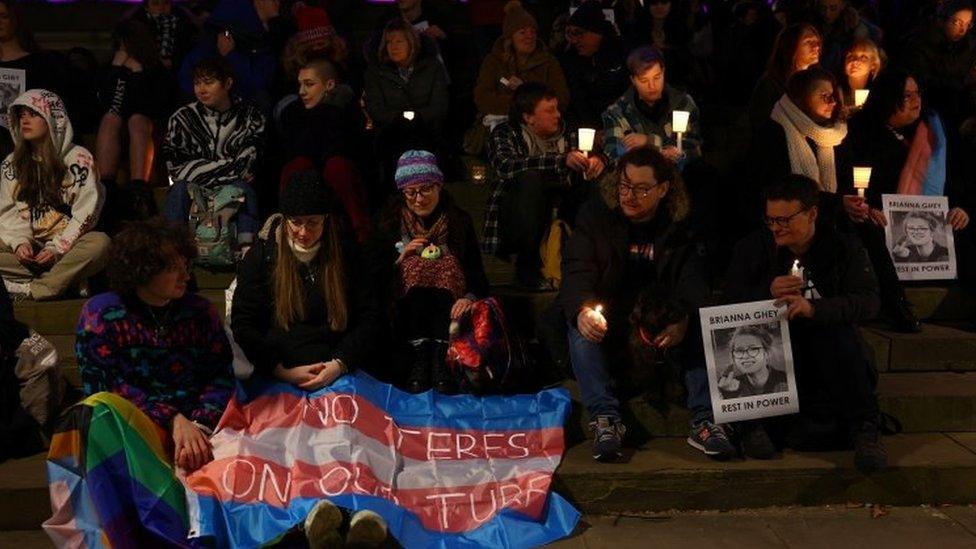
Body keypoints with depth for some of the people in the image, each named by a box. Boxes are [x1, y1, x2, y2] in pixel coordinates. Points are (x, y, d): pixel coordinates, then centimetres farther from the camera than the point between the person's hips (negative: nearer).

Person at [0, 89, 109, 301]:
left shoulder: (79, 158, -2)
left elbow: (86, 211, -7)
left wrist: (57, 248, -17)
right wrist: (20, 242, -13)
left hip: (68, 246, -3)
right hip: (28, 247, 4)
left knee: (100, 243, -35)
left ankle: (33, 291, -29)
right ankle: (62, 280, -25)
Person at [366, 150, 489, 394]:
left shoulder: (459, 221, 9)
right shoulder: (389, 223, 10)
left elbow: (477, 273, 1)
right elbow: (373, 276, 8)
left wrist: (470, 298, -21)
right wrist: (400, 259, -9)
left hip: (447, 308, 0)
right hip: (405, 313, 0)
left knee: (445, 271, -29)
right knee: (416, 273, -28)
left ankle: (441, 355, -39)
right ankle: (419, 353, -37)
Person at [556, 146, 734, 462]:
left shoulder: (682, 225, 0)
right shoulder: (596, 215, -1)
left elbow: (694, 285, -9)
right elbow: (577, 271, -12)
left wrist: (685, 320, -33)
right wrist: (581, 311, -36)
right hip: (608, 323, -1)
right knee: (580, 327, -31)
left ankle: (704, 421, -27)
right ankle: (604, 419, -34)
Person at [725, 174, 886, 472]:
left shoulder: (845, 248, 1)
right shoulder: (753, 247, 5)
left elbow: (868, 301, -15)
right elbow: (731, 299, -2)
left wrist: (814, 309, -33)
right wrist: (767, 293, -23)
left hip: (831, 347, 0)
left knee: (839, 335, -32)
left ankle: (864, 429, -24)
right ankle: (754, 423, -19)